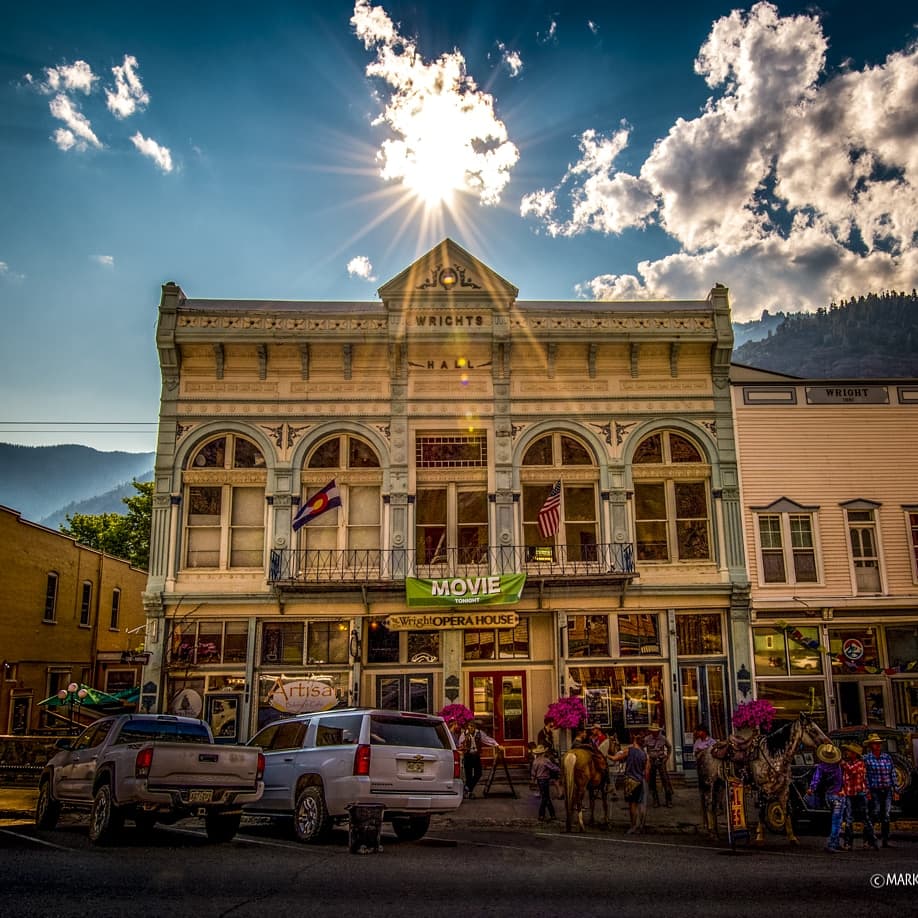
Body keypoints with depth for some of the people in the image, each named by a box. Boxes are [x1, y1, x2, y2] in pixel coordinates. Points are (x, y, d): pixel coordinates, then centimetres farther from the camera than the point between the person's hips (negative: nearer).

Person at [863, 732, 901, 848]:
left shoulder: (887, 757, 7)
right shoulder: (866, 759, -4)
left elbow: (893, 774, 9)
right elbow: (865, 777, -5)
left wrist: (896, 790, 5)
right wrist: (867, 792, -10)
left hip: (887, 791, 4)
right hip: (874, 791, -4)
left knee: (886, 816, 6)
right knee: (874, 815, -4)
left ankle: (885, 841, 13)